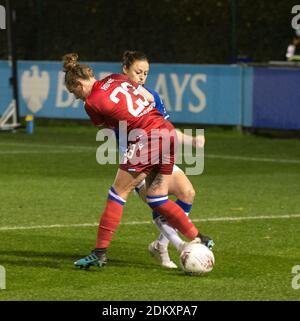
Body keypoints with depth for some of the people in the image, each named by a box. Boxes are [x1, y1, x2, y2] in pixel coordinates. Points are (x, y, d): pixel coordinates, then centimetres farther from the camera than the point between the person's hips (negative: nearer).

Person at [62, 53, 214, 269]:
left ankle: (100, 253, 5)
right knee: (157, 198, 16)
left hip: (147, 139, -7)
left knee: (118, 193, 3)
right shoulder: (116, 78, 13)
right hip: (168, 132, 7)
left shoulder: (92, 103, -5)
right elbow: (150, 98, 17)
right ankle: (198, 239, 15)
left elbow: (109, 128, 10)